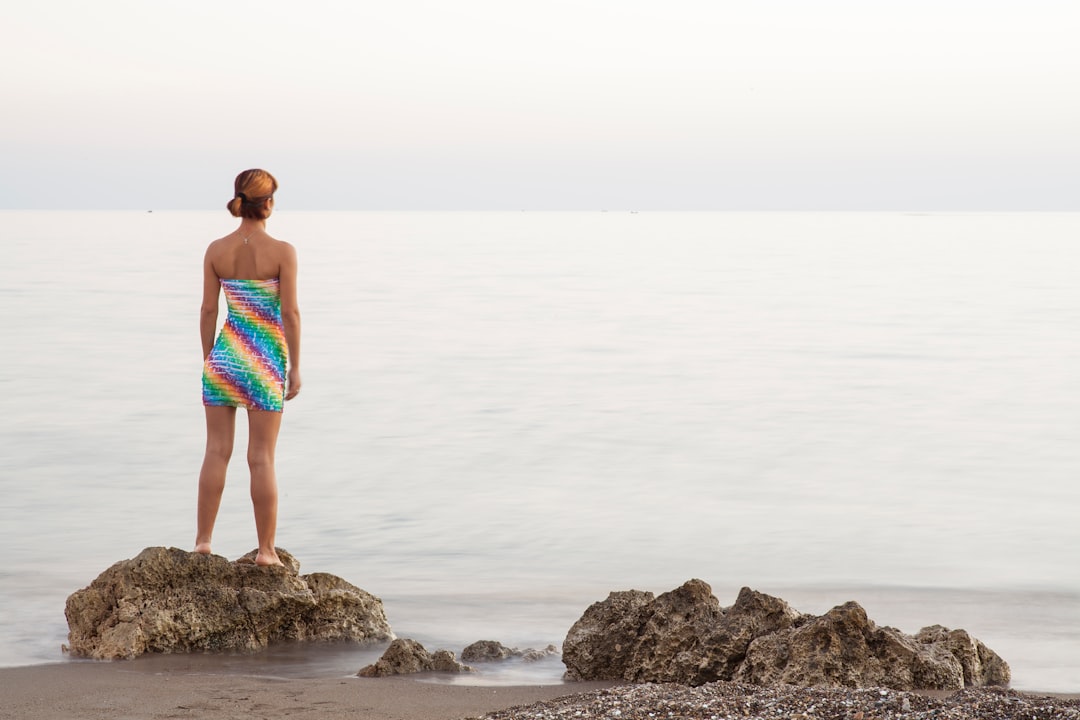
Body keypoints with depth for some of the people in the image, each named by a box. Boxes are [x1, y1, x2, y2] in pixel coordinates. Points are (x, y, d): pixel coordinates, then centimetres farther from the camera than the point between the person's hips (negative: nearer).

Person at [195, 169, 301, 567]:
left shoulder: (216, 250, -1)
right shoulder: (282, 251, -10)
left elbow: (208, 310, 2)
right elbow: (290, 312, -10)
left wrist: (207, 359, 13)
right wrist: (295, 367, -3)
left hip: (224, 355, 3)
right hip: (265, 362, -3)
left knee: (216, 452, 9)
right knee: (262, 458, 1)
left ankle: (203, 540, 9)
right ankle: (266, 550, 5)